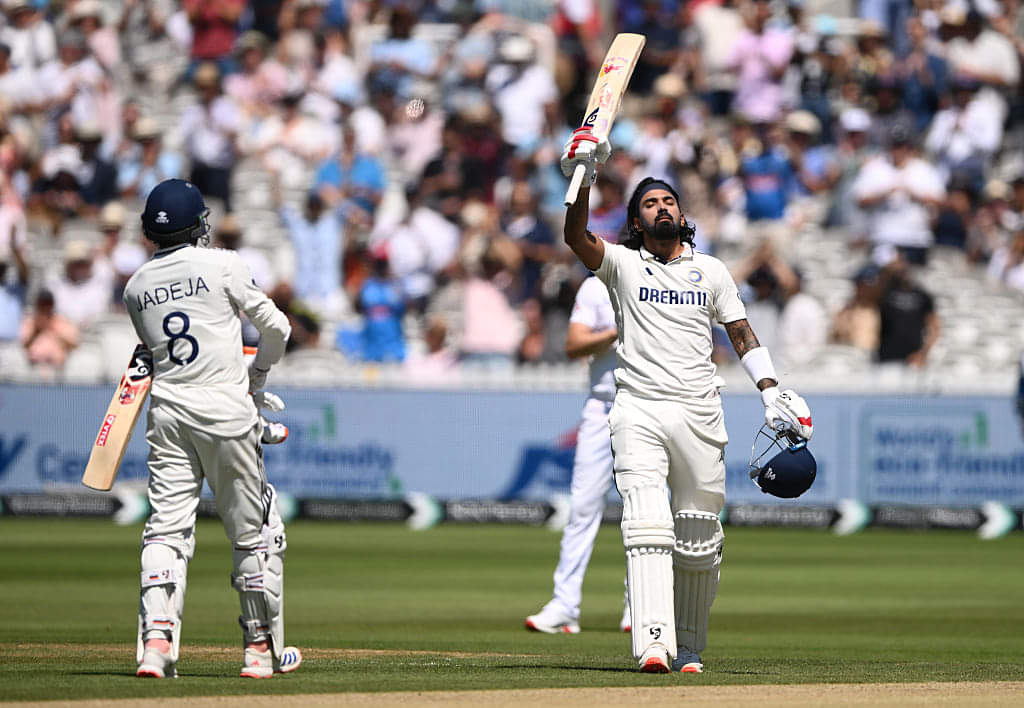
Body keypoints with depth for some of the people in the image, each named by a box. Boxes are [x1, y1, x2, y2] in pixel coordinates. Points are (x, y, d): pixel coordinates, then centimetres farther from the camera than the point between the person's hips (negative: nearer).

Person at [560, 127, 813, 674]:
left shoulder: (711, 271, 17)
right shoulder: (622, 264, 9)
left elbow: (741, 334, 17)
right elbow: (576, 237, -8)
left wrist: (771, 393, 6)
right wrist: (583, 181, -22)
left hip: (700, 413, 3)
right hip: (639, 412, -3)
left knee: (698, 539, 3)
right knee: (647, 525, -17)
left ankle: (689, 648, 15)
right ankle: (653, 643, -27)